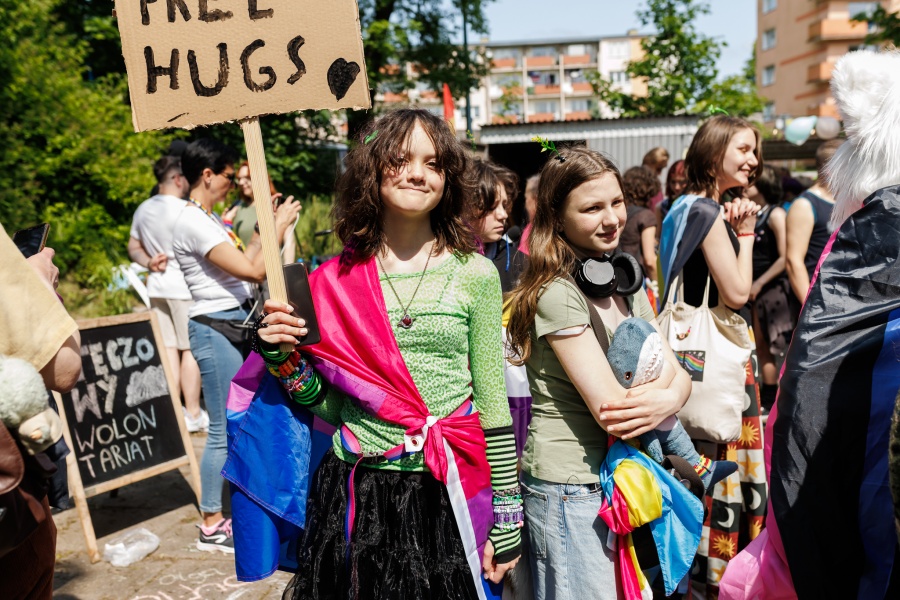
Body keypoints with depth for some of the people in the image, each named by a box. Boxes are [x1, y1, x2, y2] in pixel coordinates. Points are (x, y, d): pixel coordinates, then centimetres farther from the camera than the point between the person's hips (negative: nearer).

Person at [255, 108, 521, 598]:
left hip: (446, 497, -1)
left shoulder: (474, 275, -4)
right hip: (354, 497, 2)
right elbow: (329, 405, 7)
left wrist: (506, 520, -1)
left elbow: (493, 407, -2)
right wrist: (284, 358, -10)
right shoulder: (334, 282, 0)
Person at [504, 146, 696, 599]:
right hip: (571, 490, -8)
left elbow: (678, 374, 5)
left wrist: (668, 401, -17)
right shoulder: (556, 294, -18)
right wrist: (661, 376, -7)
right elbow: (610, 410, -23)